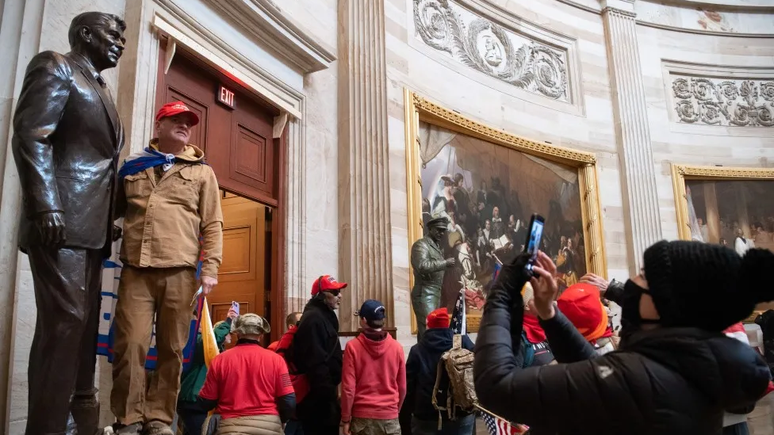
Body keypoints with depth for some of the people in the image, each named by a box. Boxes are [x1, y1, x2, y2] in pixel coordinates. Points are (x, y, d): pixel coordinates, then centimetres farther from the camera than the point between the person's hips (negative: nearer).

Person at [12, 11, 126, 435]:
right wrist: (46, 208, -21)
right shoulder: (54, 66, 2)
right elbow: (30, 136, -11)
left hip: (90, 226, 8)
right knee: (64, 322, -11)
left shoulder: (100, 91, 25)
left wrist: (111, 219, 14)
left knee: (83, 325, 9)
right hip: (61, 222, -8)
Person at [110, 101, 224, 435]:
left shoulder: (202, 172, 13)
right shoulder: (132, 166, 17)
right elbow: (114, 209, 27)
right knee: (130, 344, -4)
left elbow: (212, 224, 6)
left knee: (172, 349, 3)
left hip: (180, 272, 0)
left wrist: (210, 268, -3)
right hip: (136, 270, 1)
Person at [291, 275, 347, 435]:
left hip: (323, 394, 10)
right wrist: (328, 394, -24)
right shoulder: (314, 318, -16)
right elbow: (316, 362, -24)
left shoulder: (324, 316, 16)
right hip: (319, 398, -10)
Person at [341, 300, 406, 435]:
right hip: (390, 417, 1)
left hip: (362, 416, -1)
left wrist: (345, 419, 1)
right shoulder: (397, 347, -3)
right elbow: (402, 387, 4)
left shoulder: (353, 347, -10)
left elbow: (348, 388, -9)